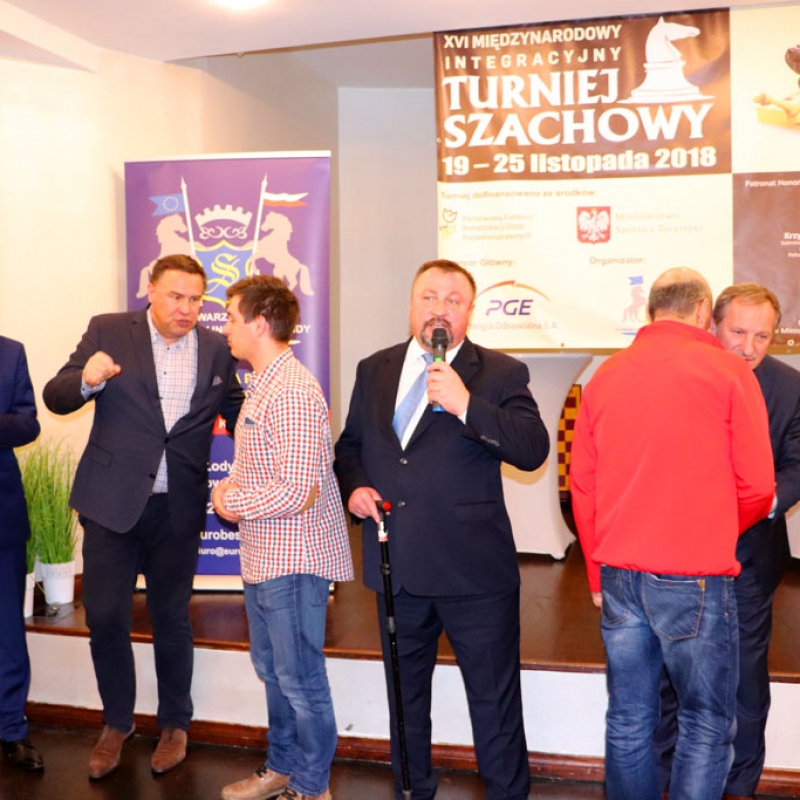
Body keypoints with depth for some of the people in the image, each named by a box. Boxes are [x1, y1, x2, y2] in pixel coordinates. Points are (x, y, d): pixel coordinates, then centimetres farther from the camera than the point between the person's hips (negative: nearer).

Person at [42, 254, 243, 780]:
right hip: (111, 500, -1)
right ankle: (117, 723, 28)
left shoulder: (216, 349, 3)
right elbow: (55, 398, -4)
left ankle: (175, 725, 31)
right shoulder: (107, 331, -3)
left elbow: (237, 413, 11)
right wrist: (86, 380, -26)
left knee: (172, 618, 12)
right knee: (105, 616, 5)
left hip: (179, 507, 1)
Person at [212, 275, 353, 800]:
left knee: (300, 678, 4)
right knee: (273, 668, 21)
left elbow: (296, 492, -27)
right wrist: (232, 483, 1)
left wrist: (233, 504, -13)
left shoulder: (292, 392, -22)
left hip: (293, 560, -10)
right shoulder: (263, 385, 11)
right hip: (264, 558, 10)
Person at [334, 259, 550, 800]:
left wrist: (466, 405, -28)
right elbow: (349, 445, 18)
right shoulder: (374, 370, 9)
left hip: (475, 572, -4)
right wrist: (353, 486, -3)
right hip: (397, 567, 5)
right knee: (405, 695, 21)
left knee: (495, 702, 6)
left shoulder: (500, 374, -5)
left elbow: (534, 450, -18)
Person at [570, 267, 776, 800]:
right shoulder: (727, 371, -4)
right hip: (696, 577, -4)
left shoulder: (605, 376, 6)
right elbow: (758, 487, -3)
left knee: (628, 720, 13)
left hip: (619, 575, 4)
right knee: (707, 724, 8)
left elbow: (582, 486, 9)